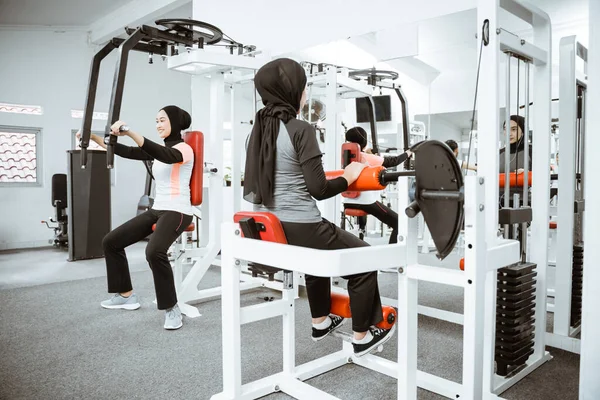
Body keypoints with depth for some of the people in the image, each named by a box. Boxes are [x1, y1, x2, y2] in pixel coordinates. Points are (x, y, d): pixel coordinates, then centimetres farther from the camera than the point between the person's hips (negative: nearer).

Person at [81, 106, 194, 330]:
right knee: (111, 242, 11)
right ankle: (126, 295, 23)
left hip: (177, 212, -9)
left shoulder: (184, 149, -10)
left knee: (154, 252, -35)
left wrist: (130, 133, -43)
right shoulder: (160, 150, 15)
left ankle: (172, 309, -19)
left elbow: (167, 157, -32)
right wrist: (94, 137, 4)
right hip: (156, 210, 9)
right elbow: (126, 152, 11)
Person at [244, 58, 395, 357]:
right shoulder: (300, 130, -16)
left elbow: (254, 184, 12)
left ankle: (320, 322, 46)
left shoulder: (259, 129, 7)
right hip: (299, 230, -8)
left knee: (320, 252, 36)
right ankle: (363, 336, 24)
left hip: (265, 230, 9)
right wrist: (348, 177, 0)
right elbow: (318, 190, -18)